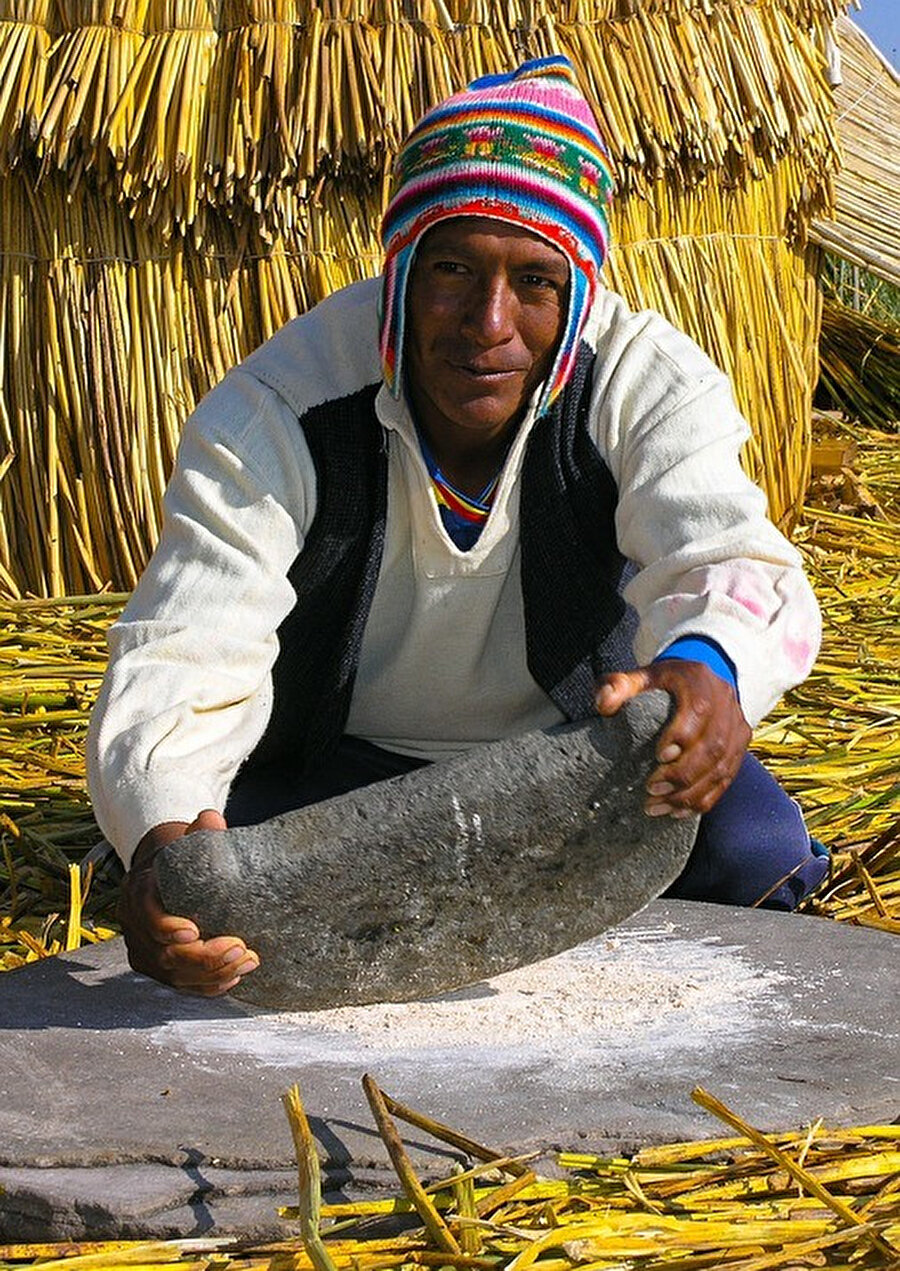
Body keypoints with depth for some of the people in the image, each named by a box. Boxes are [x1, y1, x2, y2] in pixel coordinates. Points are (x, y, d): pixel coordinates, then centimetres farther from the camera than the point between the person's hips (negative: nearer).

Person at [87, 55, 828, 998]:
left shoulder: (648, 381, -20)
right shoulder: (270, 415, -25)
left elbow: (726, 558, -35)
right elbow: (183, 656, -34)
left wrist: (709, 665, -63)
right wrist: (165, 836, -58)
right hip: (338, 767, 0)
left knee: (754, 852, -26)